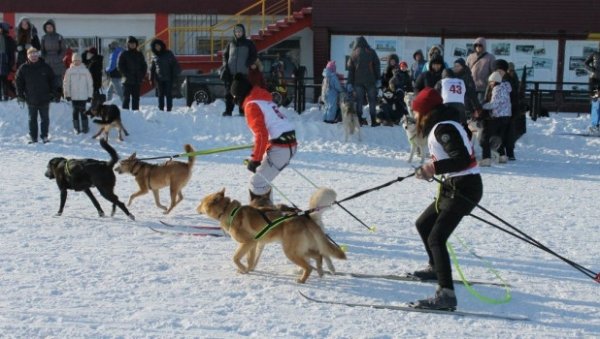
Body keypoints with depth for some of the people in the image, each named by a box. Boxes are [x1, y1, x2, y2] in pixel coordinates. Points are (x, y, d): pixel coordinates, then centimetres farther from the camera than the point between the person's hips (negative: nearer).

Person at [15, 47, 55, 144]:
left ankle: (44, 136, 18)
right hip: (31, 99, 0)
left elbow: (52, 80, 7)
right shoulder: (23, 68, -1)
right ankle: (33, 138, 14)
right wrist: (20, 94, -2)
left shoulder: (45, 67, 0)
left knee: (45, 119, 7)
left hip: (44, 99, 0)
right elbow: (18, 81, 4)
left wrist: (52, 92, 0)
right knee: (32, 119, 7)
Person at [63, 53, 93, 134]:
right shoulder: (69, 71, 1)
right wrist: (67, 94, -1)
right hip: (73, 96, 1)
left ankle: (85, 127, 9)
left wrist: (90, 95, 1)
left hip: (83, 96, -1)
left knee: (83, 111, 0)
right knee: (75, 112, 5)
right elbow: (66, 83, 3)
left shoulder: (85, 70, 0)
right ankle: (76, 128, 11)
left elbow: (90, 83, 2)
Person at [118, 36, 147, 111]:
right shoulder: (124, 54, 2)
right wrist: (126, 75, -12)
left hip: (137, 80, 4)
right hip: (127, 81, -4)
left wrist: (142, 75, 1)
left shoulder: (139, 54, 12)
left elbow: (144, 66, 15)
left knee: (136, 97, 6)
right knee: (126, 97, -4)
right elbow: (120, 65, -3)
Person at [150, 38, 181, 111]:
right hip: (159, 79, 2)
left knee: (169, 94, -1)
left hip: (168, 78, -2)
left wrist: (175, 76, -5)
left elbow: (175, 65, 1)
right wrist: (151, 78, 10)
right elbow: (152, 68, 15)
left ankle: (169, 109, 3)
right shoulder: (154, 56, 8)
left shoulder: (168, 54, 0)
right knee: (161, 95, 4)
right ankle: (161, 109, 8)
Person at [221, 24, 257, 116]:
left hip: (243, 72, -2)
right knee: (229, 92, 2)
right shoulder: (231, 43, 11)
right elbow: (225, 55, 18)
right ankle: (228, 110, 6)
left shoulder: (248, 43, 4)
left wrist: (249, 64, -7)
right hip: (230, 72, 2)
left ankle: (242, 111, 4)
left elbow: (253, 55, 7)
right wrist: (225, 65, 3)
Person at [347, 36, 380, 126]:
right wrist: (378, 79, 8)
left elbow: (350, 69, 4)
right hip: (370, 81, -1)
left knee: (359, 101, 5)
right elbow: (377, 66, 3)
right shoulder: (371, 52, 3)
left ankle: (359, 120, 1)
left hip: (358, 82, 1)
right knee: (372, 100, 3)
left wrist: (350, 83, 6)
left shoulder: (353, 54, 5)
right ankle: (373, 121, 1)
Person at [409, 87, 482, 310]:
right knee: (423, 224, 25)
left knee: (436, 239, -18)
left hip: (463, 189, -11)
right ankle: (436, 268, 46)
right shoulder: (440, 126, 14)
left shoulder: (443, 129, -17)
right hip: (454, 187, 11)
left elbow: (463, 159, -26)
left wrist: (435, 167, -32)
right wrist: (431, 169, 17)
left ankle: (446, 294, -26)